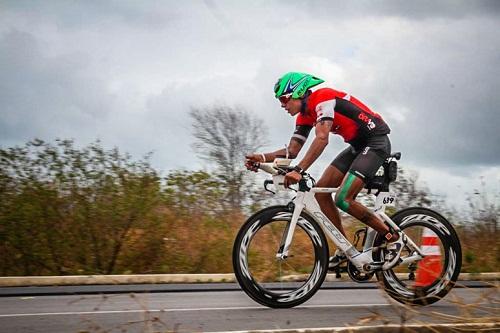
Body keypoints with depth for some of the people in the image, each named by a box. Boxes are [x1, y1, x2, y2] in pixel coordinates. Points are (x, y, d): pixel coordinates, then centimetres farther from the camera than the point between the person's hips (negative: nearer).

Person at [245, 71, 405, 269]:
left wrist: (299, 170, -41)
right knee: (321, 190, -1)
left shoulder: (322, 98, -19)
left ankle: (392, 237, -4)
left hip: (376, 141, -10)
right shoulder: (305, 116, 10)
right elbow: (292, 151, 8)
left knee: (343, 199, -19)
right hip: (357, 146, 10)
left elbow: (322, 139, -33)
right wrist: (263, 157, -9)